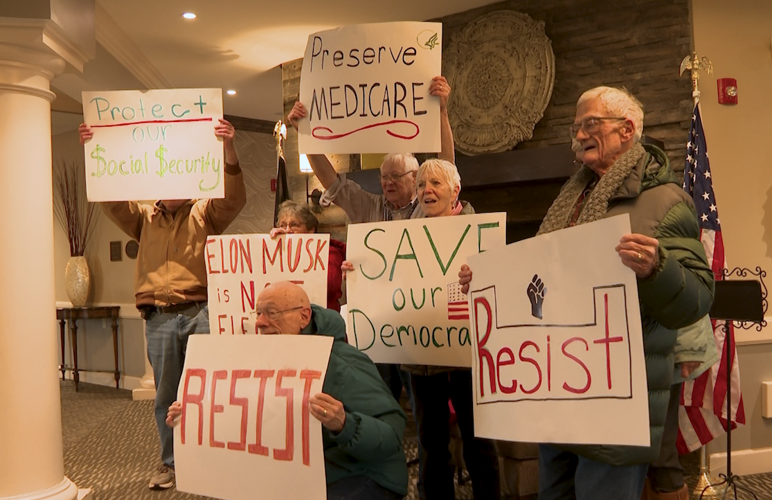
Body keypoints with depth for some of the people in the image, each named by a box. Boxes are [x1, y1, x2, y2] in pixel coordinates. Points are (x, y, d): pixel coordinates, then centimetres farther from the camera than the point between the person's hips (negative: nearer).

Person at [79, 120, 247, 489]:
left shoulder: (205, 213, 9)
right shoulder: (144, 217, 15)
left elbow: (234, 197, -9)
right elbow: (110, 200, 2)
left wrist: (229, 149, -26)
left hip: (200, 313, -2)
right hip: (159, 318, 3)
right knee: (166, 395, 11)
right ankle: (170, 462, 24)